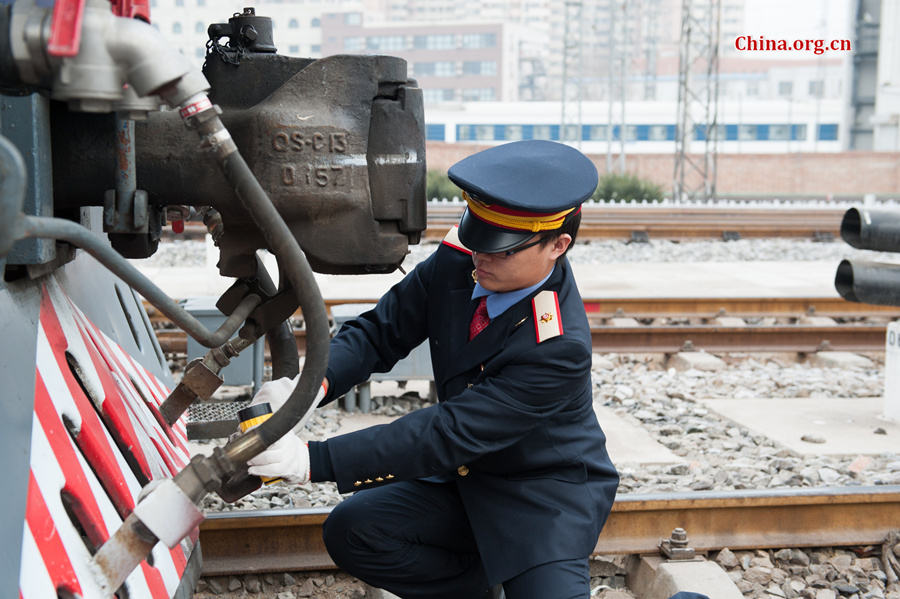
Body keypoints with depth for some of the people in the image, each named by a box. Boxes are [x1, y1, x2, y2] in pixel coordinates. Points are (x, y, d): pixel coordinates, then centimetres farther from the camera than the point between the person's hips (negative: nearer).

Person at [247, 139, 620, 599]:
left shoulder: (561, 348, -32)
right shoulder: (455, 261, -12)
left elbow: (449, 433, -35)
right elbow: (379, 331, -6)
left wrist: (315, 461, -38)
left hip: (547, 495, -6)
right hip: (466, 475, 6)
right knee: (351, 530, -11)